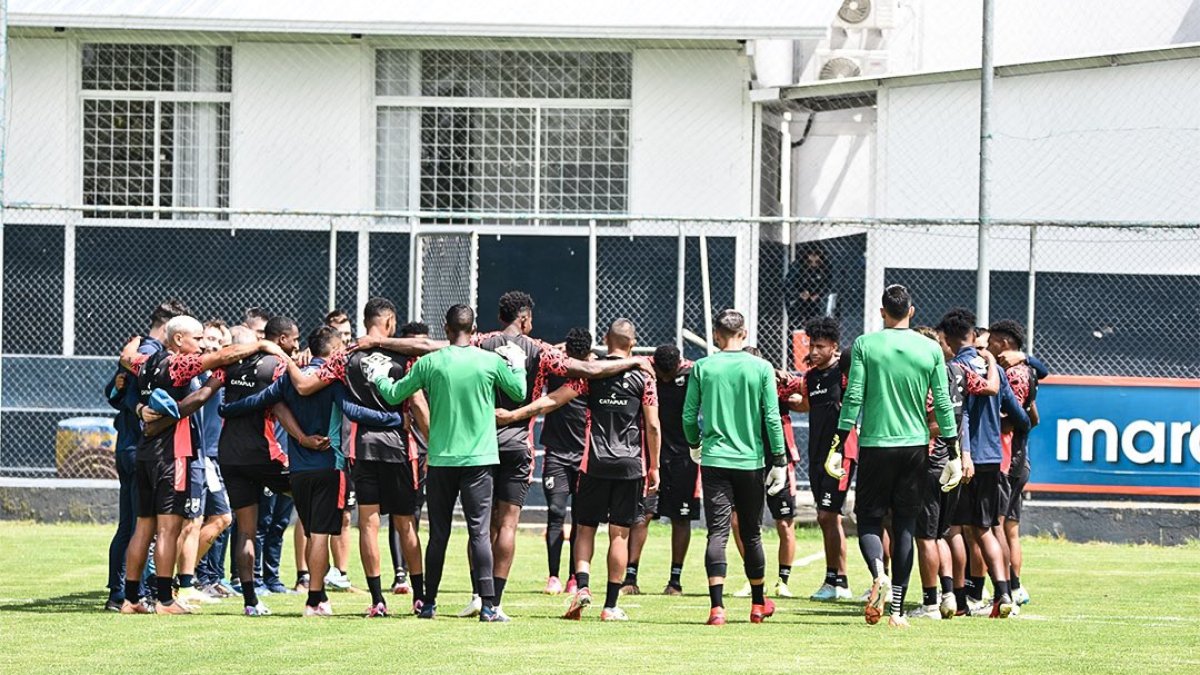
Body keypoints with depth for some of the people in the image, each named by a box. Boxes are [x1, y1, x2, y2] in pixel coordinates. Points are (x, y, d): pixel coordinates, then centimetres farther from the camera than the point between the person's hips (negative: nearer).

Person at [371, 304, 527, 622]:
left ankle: (428, 603, 16)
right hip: (479, 458, -1)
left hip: (440, 460, 1)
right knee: (480, 532, -3)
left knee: (438, 534, 10)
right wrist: (517, 365, 28)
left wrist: (379, 377, 26)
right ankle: (488, 605, -10)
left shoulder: (430, 363, -3)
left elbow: (393, 395, 6)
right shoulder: (492, 362, -4)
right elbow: (520, 393, 11)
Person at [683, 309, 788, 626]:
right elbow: (772, 418, -4)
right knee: (751, 534, 14)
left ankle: (717, 607, -17)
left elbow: (689, 415, 3)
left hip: (714, 459, -1)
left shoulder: (702, 368, -1)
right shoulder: (761, 368, -2)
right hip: (750, 460, 1)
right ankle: (758, 604, 27)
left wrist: (695, 445, 23)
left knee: (717, 532, -4)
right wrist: (779, 461, 2)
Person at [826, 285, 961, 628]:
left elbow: (853, 400, -7)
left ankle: (878, 574, -24)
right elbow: (943, 405, 2)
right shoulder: (930, 349, 2)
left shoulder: (865, 345, -4)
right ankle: (897, 609, 4)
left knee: (869, 517, 7)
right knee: (905, 526, 7)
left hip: (875, 445, -2)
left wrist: (837, 448, -3)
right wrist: (954, 454, 9)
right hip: (915, 445, 2)